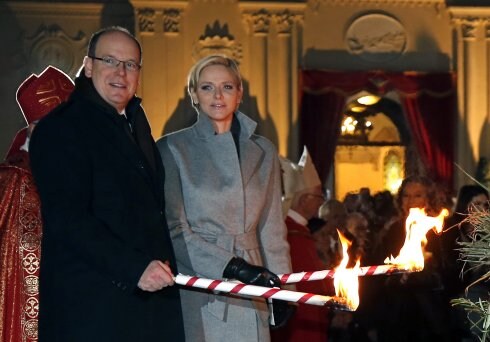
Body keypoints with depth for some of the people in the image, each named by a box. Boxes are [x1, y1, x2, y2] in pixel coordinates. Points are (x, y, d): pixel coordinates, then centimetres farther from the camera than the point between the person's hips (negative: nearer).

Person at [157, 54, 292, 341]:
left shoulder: (263, 151, 13)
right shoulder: (173, 148, 0)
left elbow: (271, 227, 15)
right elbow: (174, 227, -6)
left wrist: (280, 286, 5)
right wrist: (233, 267, -16)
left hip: (248, 293, 3)